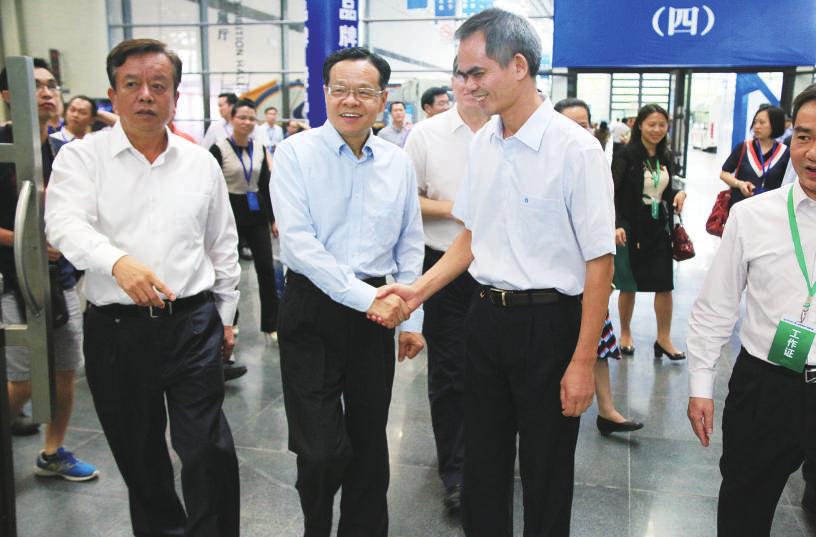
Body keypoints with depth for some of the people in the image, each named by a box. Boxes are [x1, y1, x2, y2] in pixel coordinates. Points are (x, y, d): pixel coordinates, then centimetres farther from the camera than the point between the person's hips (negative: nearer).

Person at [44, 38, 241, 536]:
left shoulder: (201, 162, 7)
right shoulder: (82, 156, 0)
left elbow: (223, 246, 13)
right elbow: (66, 224, -17)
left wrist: (225, 316, 14)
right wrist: (119, 261, -36)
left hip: (192, 324, 1)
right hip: (115, 328, 0)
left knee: (209, 450, -2)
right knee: (139, 456, 14)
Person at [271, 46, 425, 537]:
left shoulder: (399, 163, 5)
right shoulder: (296, 153, -6)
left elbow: (410, 247, 11)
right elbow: (298, 243, -15)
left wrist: (411, 319, 8)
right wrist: (365, 298, -20)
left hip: (376, 309, 4)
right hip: (313, 309, -3)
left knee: (369, 441, 14)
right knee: (321, 450, -2)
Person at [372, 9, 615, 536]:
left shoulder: (575, 148, -16)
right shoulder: (482, 143, 5)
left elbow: (599, 261, -15)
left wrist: (583, 362, -15)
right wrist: (418, 290, 3)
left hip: (547, 320, -6)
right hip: (487, 314, 6)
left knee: (545, 472, 11)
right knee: (483, 464, 19)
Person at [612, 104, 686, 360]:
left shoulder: (666, 157, 8)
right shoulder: (626, 155, -9)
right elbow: (612, 192, -12)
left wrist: (679, 194, -3)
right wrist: (616, 225, -22)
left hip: (659, 228, 5)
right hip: (630, 228, -4)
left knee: (665, 285, 2)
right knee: (628, 285, 8)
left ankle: (664, 339, 15)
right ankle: (625, 334, 26)